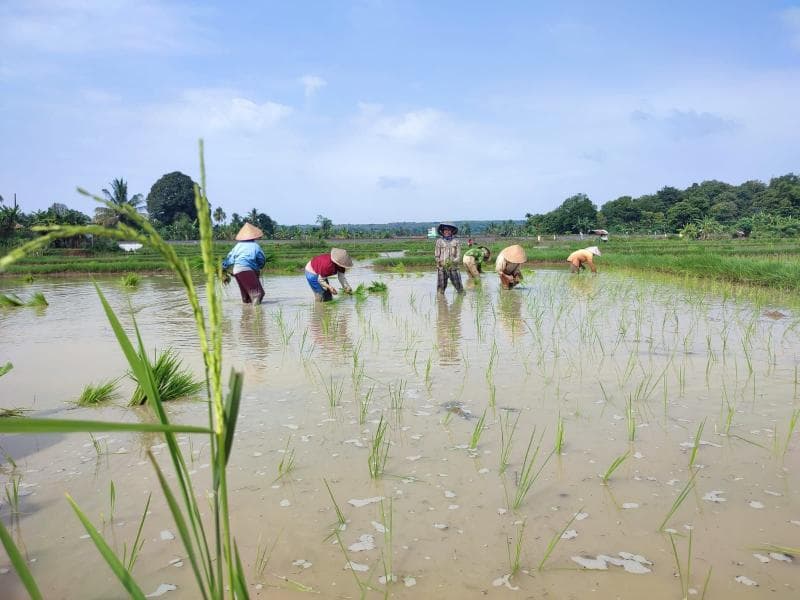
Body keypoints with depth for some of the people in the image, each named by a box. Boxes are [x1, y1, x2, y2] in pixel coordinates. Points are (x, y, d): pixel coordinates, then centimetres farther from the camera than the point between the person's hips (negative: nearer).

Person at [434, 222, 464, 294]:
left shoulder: (456, 242, 7)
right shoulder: (439, 241, 7)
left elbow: (458, 255, 5)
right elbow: (436, 255, 6)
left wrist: (453, 261, -11)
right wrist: (440, 262, -8)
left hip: (453, 267, 0)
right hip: (442, 267, 0)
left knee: (458, 284, -2)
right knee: (441, 286, 0)